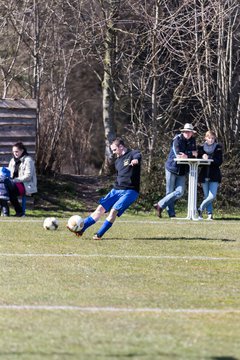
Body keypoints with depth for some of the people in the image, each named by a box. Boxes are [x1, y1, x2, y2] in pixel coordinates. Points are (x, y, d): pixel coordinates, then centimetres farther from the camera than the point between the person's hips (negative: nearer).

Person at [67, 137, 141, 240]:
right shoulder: (118, 161, 18)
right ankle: (80, 229, 3)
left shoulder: (132, 154, -7)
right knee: (101, 208, 1)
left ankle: (99, 235, -15)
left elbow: (138, 155, -32)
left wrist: (135, 160, -56)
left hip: (130, 191, -8)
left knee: (114, 210, -21)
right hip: (116, 189, 8)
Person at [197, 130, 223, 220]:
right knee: (206, 196, 1)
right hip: (204, 175, 2)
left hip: (214, 176, -2)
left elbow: (219, 162, -6)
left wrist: (209, 159, -18)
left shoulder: (218, 148, 2)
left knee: (212, 196, -13)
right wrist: (202, 157, -15)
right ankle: (209, 214, 7)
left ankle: (200, 209, 2)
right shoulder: (201, 148, 8)